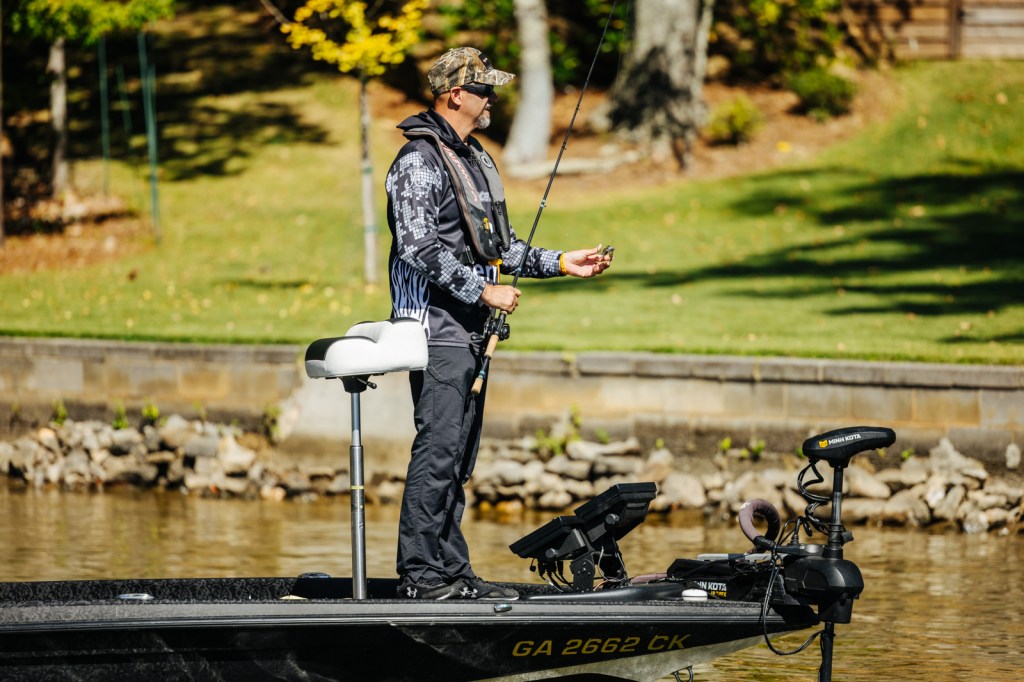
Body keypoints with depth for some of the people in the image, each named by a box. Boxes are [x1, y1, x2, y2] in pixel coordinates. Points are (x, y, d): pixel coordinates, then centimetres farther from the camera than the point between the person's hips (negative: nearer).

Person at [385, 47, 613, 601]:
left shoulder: (477, 160, 18)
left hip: (471, 330, 10)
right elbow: (421, 248, -20)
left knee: (459, 456, 10)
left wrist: (559, 263, 16)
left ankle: (451, 571, 14)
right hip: (438, 330, -10)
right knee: (438, 449, -11)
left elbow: (497, 245, 24)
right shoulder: (419, 161, -12)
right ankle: (420, 573, -9)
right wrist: (484, 291, -20)